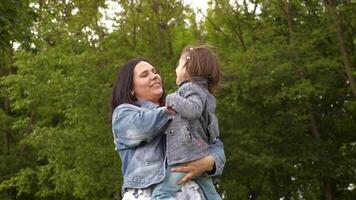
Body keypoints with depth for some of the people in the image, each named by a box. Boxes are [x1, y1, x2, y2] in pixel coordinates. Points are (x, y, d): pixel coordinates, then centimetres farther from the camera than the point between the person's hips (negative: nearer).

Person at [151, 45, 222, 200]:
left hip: (187, 157, -10)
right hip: (202, 158, 10)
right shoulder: (202, 92, 26)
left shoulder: (192, 88, -2)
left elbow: (193, 110, -24)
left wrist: (173, 99, -10)